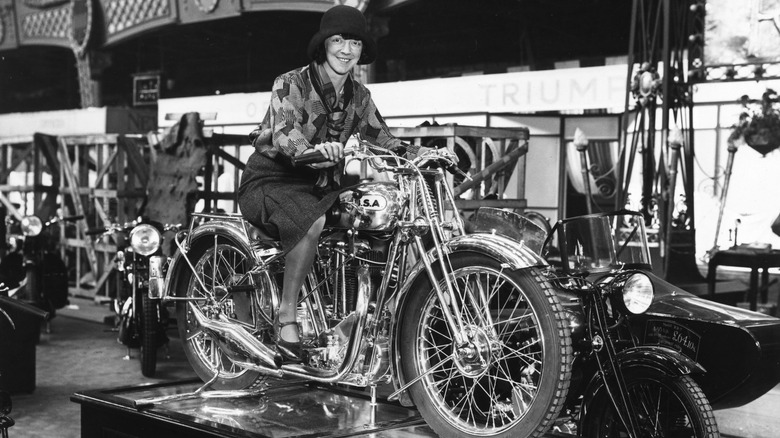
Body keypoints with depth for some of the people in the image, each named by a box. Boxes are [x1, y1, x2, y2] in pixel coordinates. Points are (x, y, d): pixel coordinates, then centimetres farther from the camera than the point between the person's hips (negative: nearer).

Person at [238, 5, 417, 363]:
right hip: (271, 180, -6)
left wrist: (416, 153, -13)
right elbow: (284, 132, -28)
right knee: (312, 221, -37)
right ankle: (286, 317, -27)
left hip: (320, 184, 7)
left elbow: (380, 138, 7)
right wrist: (312, 151, -49)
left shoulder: (358, 96, 8)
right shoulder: (290, 85, -11)